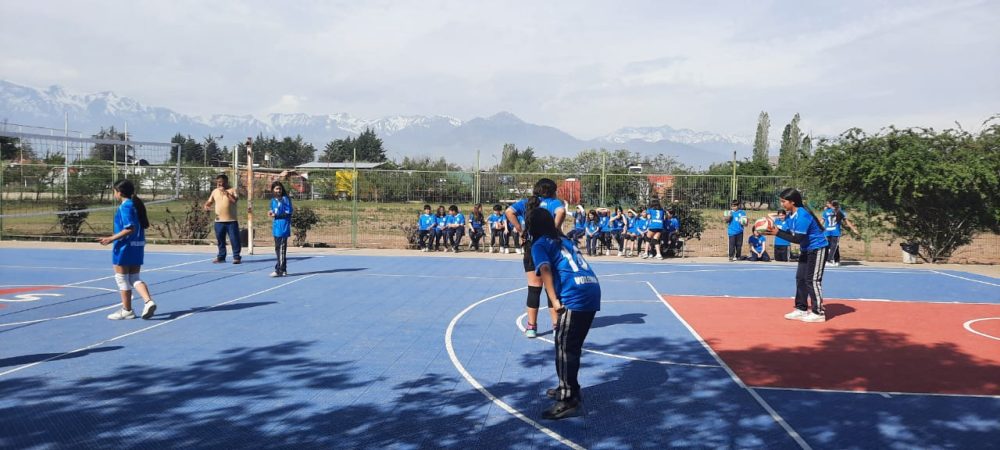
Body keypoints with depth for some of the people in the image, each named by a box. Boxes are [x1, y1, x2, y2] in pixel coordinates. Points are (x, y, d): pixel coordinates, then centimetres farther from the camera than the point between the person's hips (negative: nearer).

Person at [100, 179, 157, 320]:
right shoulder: (136, 204, 9)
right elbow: (144, 225, 12)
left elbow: (130, 229, -22)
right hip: (138, 245, 8)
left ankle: (126, 310, 14)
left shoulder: (125, 206, -16)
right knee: (135, 278, 13)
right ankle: (148, 301, -7)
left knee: (122, 279, 6)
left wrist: (111, 238, -20)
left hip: (125, 246, -8)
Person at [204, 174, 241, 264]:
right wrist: (206, 206, -4)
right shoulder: (215, 191, 12)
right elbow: (209, 201, 18)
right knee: (220, 240, 10)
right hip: (219, 221, 5)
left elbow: (235, 200, -18)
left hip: (231, 221, -4)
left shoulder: (232, 190, -2)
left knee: (234, 239, -4)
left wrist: (225, 192, -18)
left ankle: (236, 257, 2)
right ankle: (221, 257, 20)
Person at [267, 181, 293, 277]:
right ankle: (282, 270, 23)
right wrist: (271, 213, 1)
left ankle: (279, 270, -6)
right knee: (277, 249, 14)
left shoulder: (285, 199, -8)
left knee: (282, 249, -7)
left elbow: (288, 213, -12)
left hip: (283, 227, -8)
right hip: (276, 227, 8)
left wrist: (276, 215, -17)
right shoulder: (273, 200, 13)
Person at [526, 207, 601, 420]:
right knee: (572, 346, 20)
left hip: (575, 296, -8)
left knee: (564, 348, -2)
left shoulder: (540, 245, 3)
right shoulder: (564, 240, 27)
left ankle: (570, 401, -2)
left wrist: (554, 301, -19)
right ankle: (567, 388, 33)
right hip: (592, 289, 8)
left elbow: (545, 269, -13)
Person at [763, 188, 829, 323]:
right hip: (806, 249, 10)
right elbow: (788, 233, 1)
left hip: (817, 248, -10)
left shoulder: (802, 215, -28)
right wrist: (774, 230, -15)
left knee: (812, 280, -9)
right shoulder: (789, 215, 1)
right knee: (800, 278, 9)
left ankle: (818, 313, -2)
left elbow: (797, 239, -29)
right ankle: (801, 309, 15)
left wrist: (777, 233, -28)